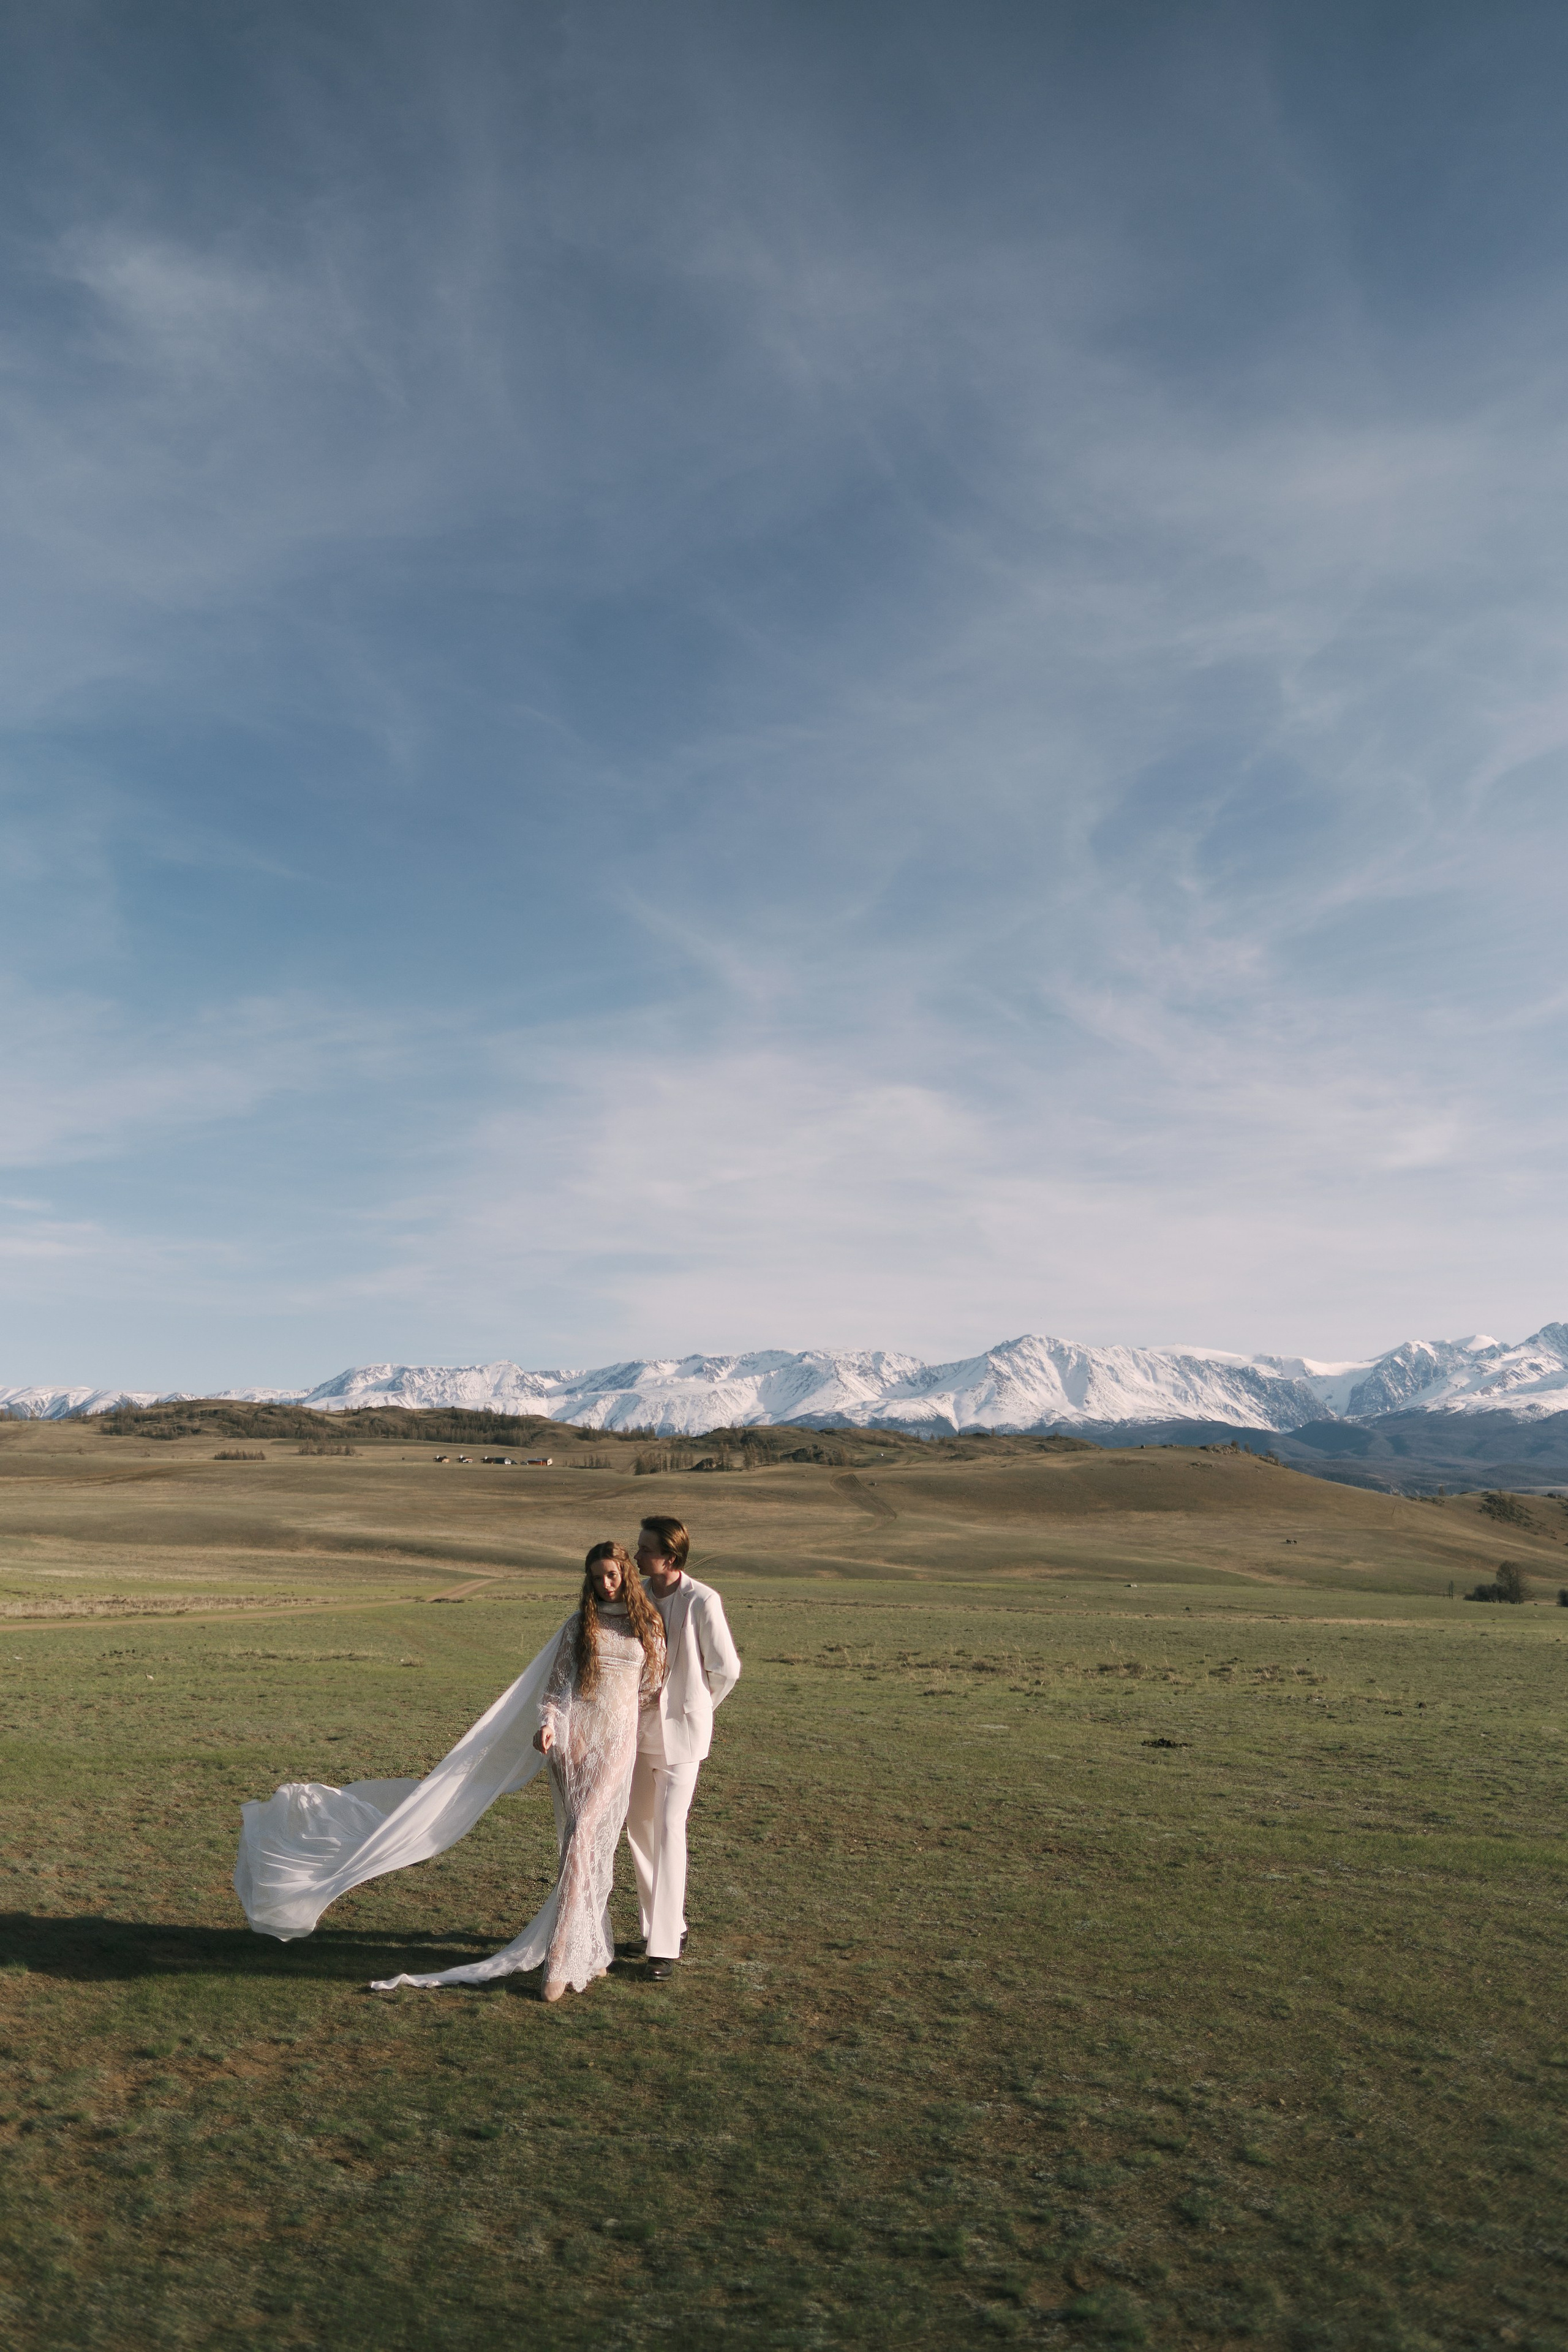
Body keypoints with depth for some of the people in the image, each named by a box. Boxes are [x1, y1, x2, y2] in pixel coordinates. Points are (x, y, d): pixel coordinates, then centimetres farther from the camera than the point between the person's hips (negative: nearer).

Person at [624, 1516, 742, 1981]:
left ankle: (664, 1945, -1)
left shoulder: (702, 1601, -18)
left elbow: (726, 1669, -9)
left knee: (669, 1829, -9)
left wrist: (695, 1709, 3)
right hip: (640, 1726, 6)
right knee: (639, 1825, 11)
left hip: (682, 1730, -6)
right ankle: (660, 1925, 27)